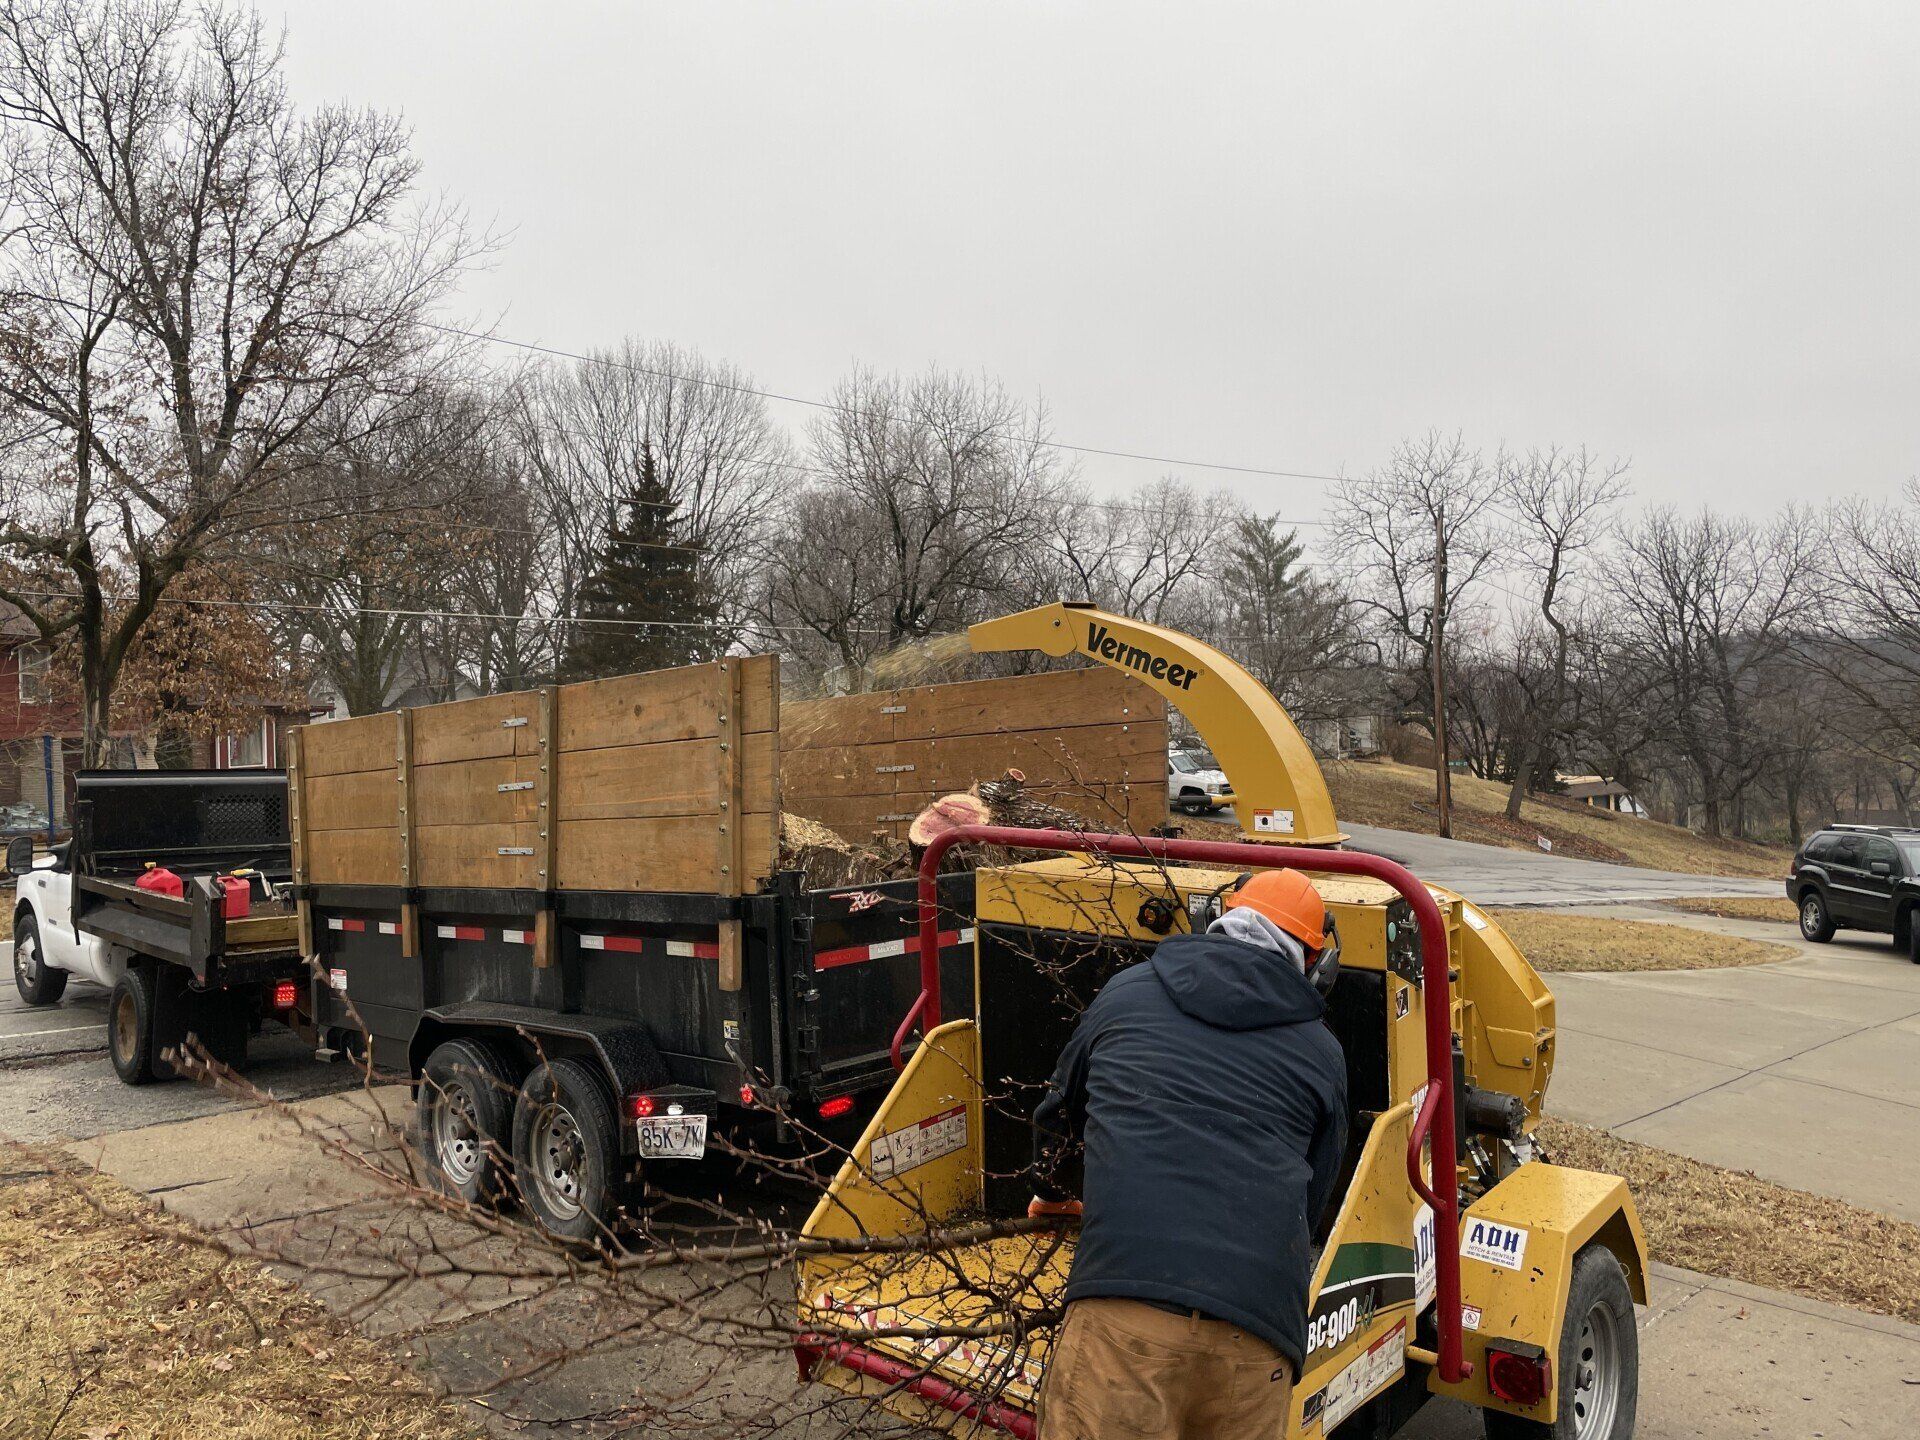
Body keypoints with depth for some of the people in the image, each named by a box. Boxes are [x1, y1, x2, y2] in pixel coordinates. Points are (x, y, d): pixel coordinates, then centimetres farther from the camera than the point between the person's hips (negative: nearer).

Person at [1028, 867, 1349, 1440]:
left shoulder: (1126, 991, 20)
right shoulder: (1322, 1052, 20)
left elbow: (1058, 1113, 35)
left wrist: (1050, 1193, 55)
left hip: (1123, 1295, -2)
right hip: (1258, 1328, 2)